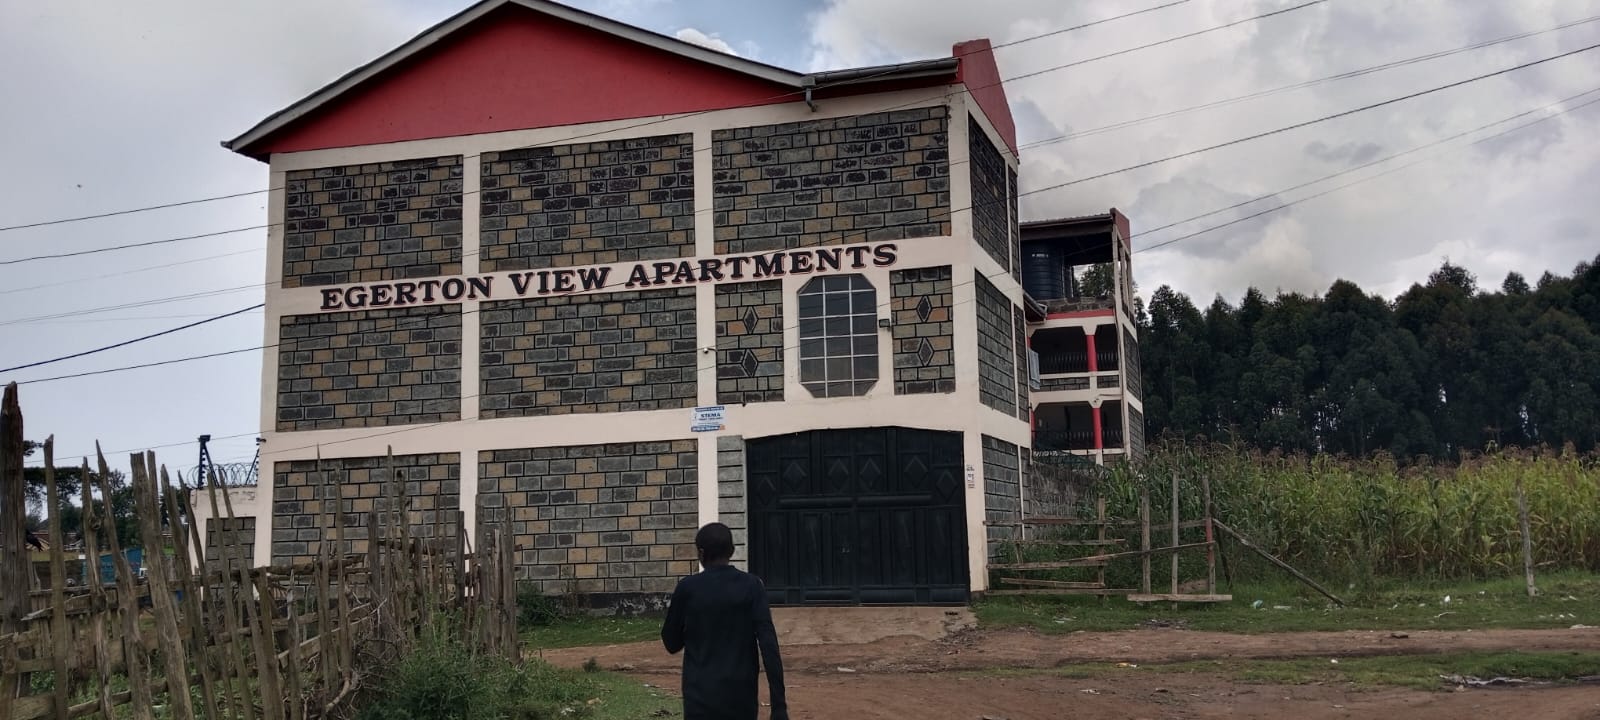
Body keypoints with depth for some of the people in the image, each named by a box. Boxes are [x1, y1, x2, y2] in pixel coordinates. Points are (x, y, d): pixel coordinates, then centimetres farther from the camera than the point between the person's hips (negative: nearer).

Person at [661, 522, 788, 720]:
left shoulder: (688, 588, -3)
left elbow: (672, 644, 8)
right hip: (743, 697, 2)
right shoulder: (752, 586, -1)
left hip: (702, 698, -2)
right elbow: (769, 646, -9)